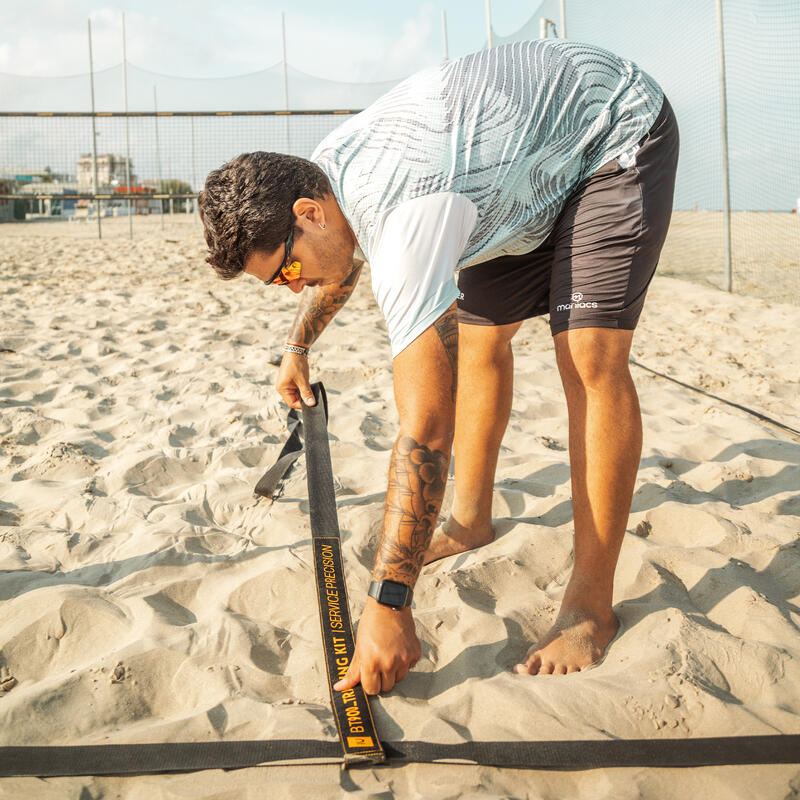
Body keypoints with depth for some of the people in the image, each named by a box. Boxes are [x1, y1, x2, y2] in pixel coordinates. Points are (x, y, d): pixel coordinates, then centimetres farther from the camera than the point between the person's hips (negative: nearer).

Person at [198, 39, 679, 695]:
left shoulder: (404, 221, -39)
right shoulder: (324, 167, -10)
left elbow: (424, 431, -40)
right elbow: (342, 261, 18)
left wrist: (388, 603, -38)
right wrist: (298, 346, 30)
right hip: (530, 165, 9)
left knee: (590, 359, -22)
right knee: (479, 337, 9)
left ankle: (592, 605, -15)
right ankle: (471, 519, 26)